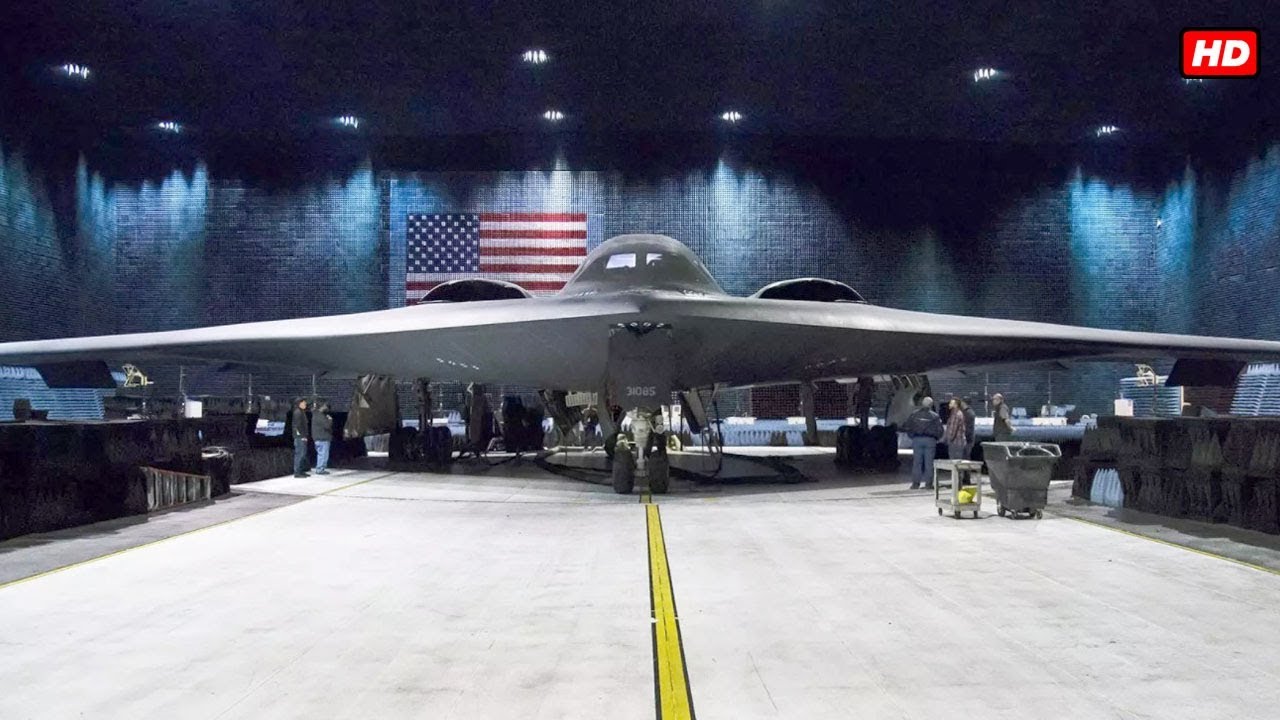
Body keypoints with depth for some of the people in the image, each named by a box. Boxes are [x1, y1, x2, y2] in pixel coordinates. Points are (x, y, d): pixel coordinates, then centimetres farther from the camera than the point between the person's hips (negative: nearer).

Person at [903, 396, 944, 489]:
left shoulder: (914, 414, 3)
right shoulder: (934, 416, 1)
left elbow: (907, 427, 4)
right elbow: (940, 430, -1)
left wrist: (912, 437, 13)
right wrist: (935, 438, 12)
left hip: (917, 440, 1)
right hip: (930, 440, -1)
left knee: (917, 462, 3)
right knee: (929, 462, 2)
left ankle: (915, 483, 2)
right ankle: (928, 483, 2)